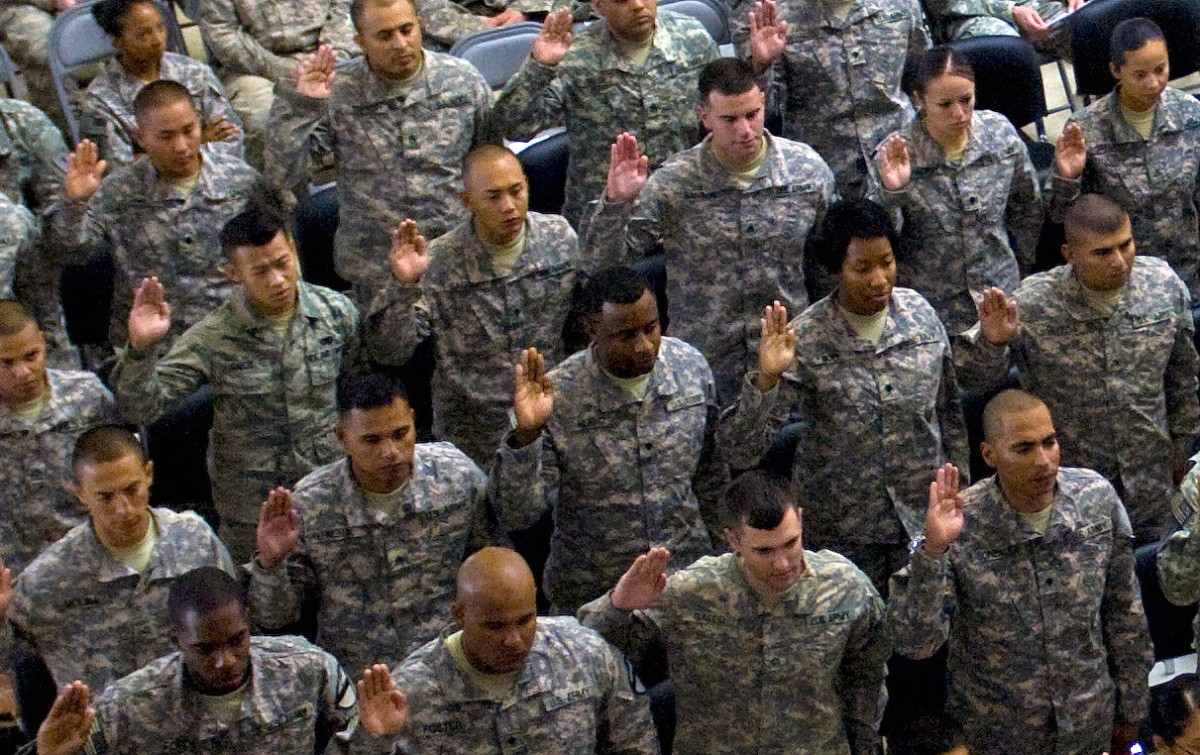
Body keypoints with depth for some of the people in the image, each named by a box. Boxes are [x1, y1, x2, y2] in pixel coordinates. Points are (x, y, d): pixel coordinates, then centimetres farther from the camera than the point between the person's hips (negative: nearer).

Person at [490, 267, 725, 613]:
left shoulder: (691, 365, -8)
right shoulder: (556, 397, -21)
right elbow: (515, 516, -22)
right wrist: (525, 435, -35)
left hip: (688, 577, 3)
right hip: (591, 598, -3)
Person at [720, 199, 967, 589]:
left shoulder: (920, 313, -5)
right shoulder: (804, 339, -16)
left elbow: (949, 411, 10)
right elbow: (739, 451, -20)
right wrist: (766, 379, -34)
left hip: (925, 517, 3)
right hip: (843, 535, -3)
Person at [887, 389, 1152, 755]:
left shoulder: (1098, 497, -12)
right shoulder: (959, 524, -21)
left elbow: (1123, 609, 0)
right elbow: (914, 642, -24)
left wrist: (1131, 705, 7)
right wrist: (932, 550, -36)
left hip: (1091, 722, 3)